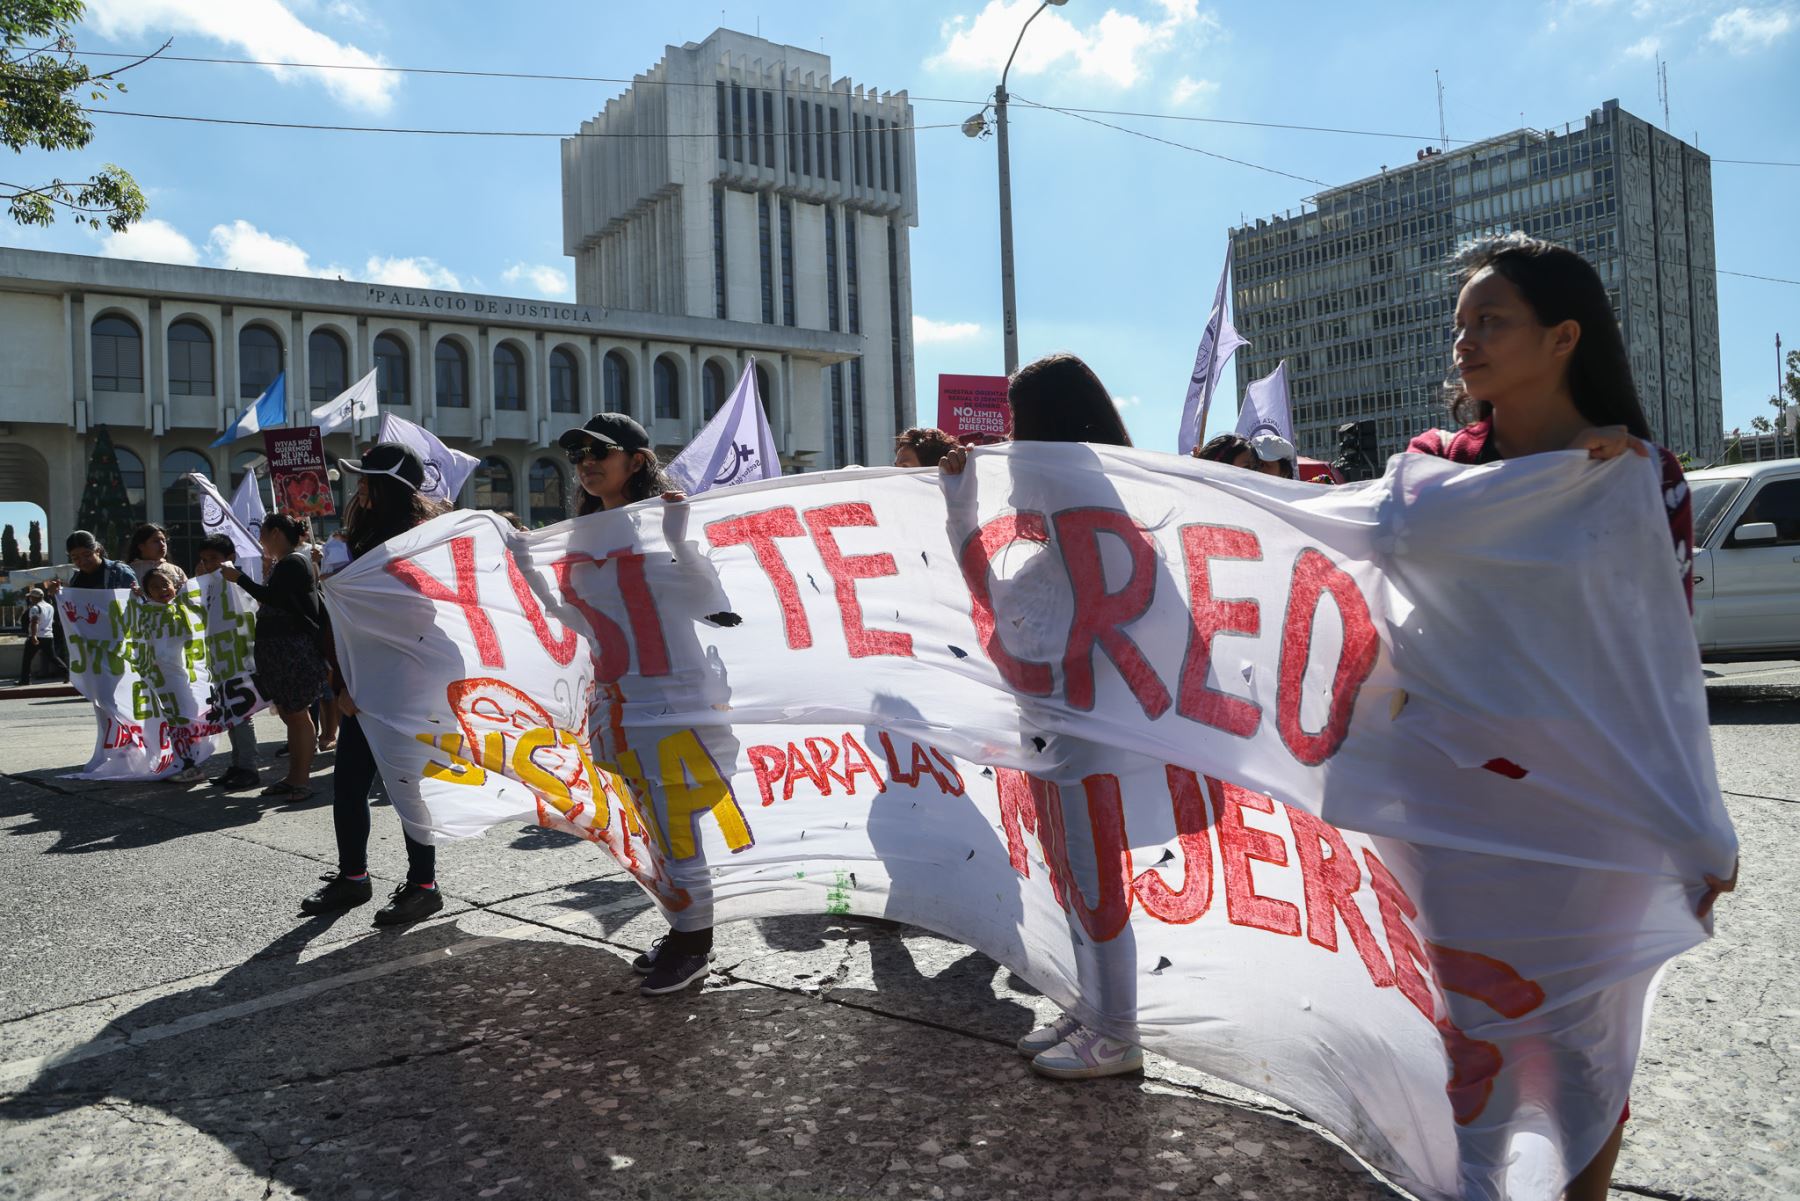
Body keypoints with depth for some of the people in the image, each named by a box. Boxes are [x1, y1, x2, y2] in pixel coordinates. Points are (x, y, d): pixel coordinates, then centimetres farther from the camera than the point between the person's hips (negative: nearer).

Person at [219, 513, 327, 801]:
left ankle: (302, 780, 1)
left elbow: (272, 597, -22)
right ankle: (293, 777, 21)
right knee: (290, 715, 14)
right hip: (283, 651, 11)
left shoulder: (293, 562, -13)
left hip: (293, 651, -11)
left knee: (297, 715, -5)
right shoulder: (285, 563, 19)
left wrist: (239, 578, -14)